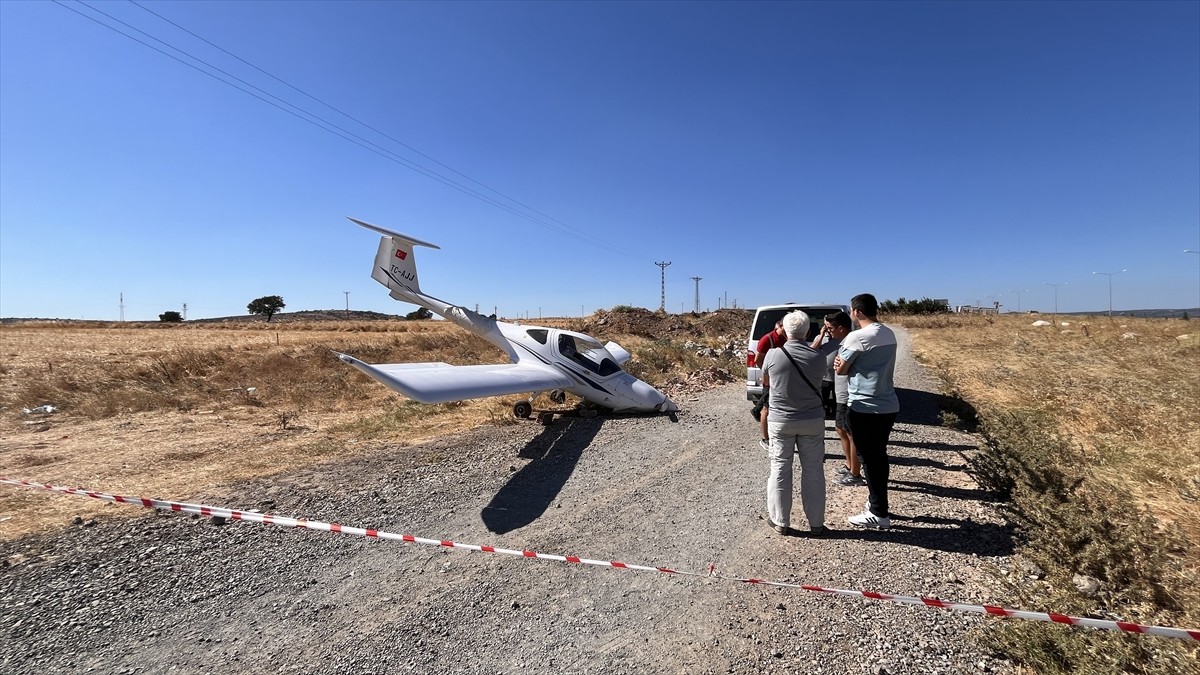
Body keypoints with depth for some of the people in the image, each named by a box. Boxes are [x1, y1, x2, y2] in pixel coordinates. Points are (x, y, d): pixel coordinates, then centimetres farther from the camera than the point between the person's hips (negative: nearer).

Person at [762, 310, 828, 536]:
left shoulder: (773, 355, -12)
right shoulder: (818, 358, -10)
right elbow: (817, 380, 7)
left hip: (780, 421, -1)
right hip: (812, 421, 1)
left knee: (779, 470, 10)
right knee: (813, 472, 12)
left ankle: (780, 521, 20)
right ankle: (816, 523, 22)